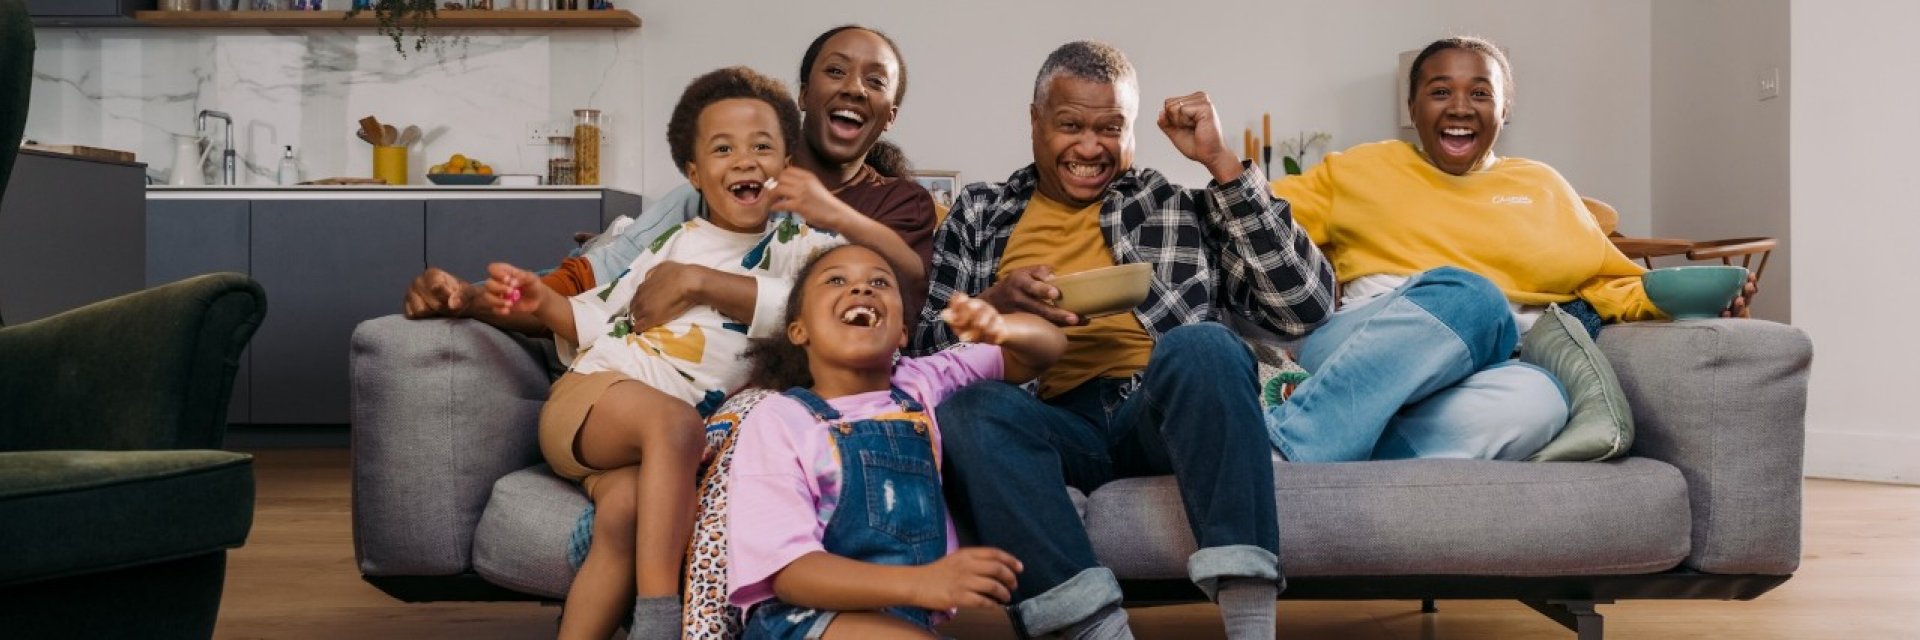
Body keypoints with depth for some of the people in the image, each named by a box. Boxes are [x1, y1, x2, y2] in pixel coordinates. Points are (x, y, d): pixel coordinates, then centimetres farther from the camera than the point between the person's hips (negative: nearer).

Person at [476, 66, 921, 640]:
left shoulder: (798, 245, 11)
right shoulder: (674, 243, 18)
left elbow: (909, 275, -2)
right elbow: (595, 320, 25)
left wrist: (835, 214, -15)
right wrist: (542, 302, 5)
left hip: (661, 442, -1)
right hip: (584, 400, 1)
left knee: (628, 508, -36)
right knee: (673, 420, -36)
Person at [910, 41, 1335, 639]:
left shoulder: (1181, 206, 19)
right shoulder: (978, 213, 22)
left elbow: (1306, 304, 6)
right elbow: (923, 347, 15)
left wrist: (1220, 162, 4)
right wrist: (993, 307, -6)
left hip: (1162, 413, 0)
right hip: (1053, 423, 1)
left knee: (1202, 343, -32)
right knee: (966, 406, -31)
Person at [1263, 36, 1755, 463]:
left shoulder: (1541, 186, 26)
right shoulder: (1361, 169, 21)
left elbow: (1607, 283, 23)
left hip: (1481, 375, 2)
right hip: (1351, 356, -2)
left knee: (1536, 398, -38)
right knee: (1468, 295, -36)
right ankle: (1281, 449, -48)